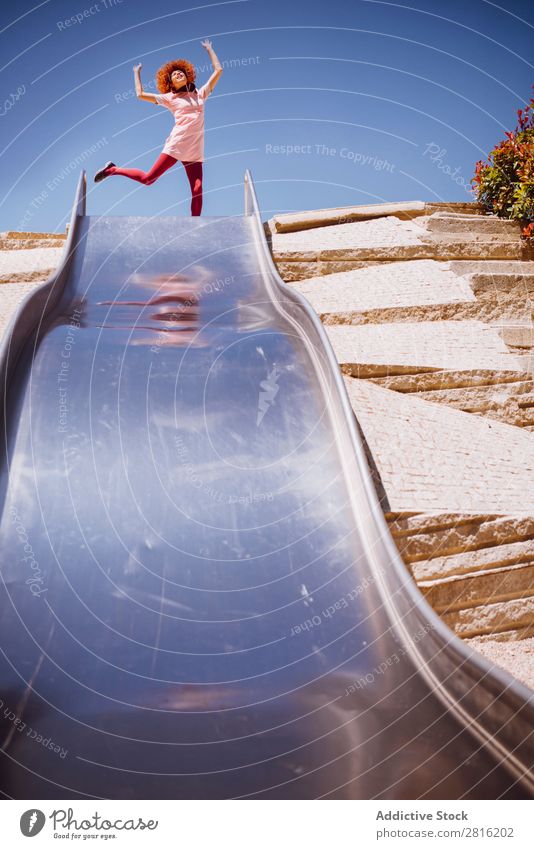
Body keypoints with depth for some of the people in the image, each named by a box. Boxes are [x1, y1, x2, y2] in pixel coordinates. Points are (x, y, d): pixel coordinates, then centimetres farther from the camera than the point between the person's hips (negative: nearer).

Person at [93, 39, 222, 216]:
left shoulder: (200, 94, 19)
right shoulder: (170, 98, 12)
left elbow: (218, 70, 23)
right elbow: (140, 94, 13)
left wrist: (209, 49, 31)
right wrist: (137, 73, 26)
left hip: (195, 152, 3)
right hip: (176, 146, -3)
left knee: (197, 191, -11)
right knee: (148, 178, -5)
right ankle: (113, 169, 15)